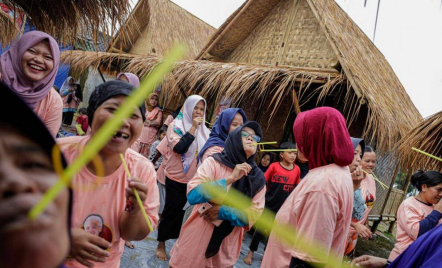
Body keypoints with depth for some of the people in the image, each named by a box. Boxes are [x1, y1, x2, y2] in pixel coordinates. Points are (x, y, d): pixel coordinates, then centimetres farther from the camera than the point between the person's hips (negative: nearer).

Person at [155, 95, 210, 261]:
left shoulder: (204, 130, 5)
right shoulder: (176, 126, -8)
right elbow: (179, 148, -23)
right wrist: (193, 128, -21)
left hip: (195, 180, 4)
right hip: (176, 178, -4)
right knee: (171, 211, 7)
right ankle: (161, 245, 26)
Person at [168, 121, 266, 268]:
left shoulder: (258, 178, 0)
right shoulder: (213, 162, -10)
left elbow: (253, 215, -6)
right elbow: (192, 195, -22)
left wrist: (223, 212, -19)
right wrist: (229, 180, -28)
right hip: (197, 238, -2)